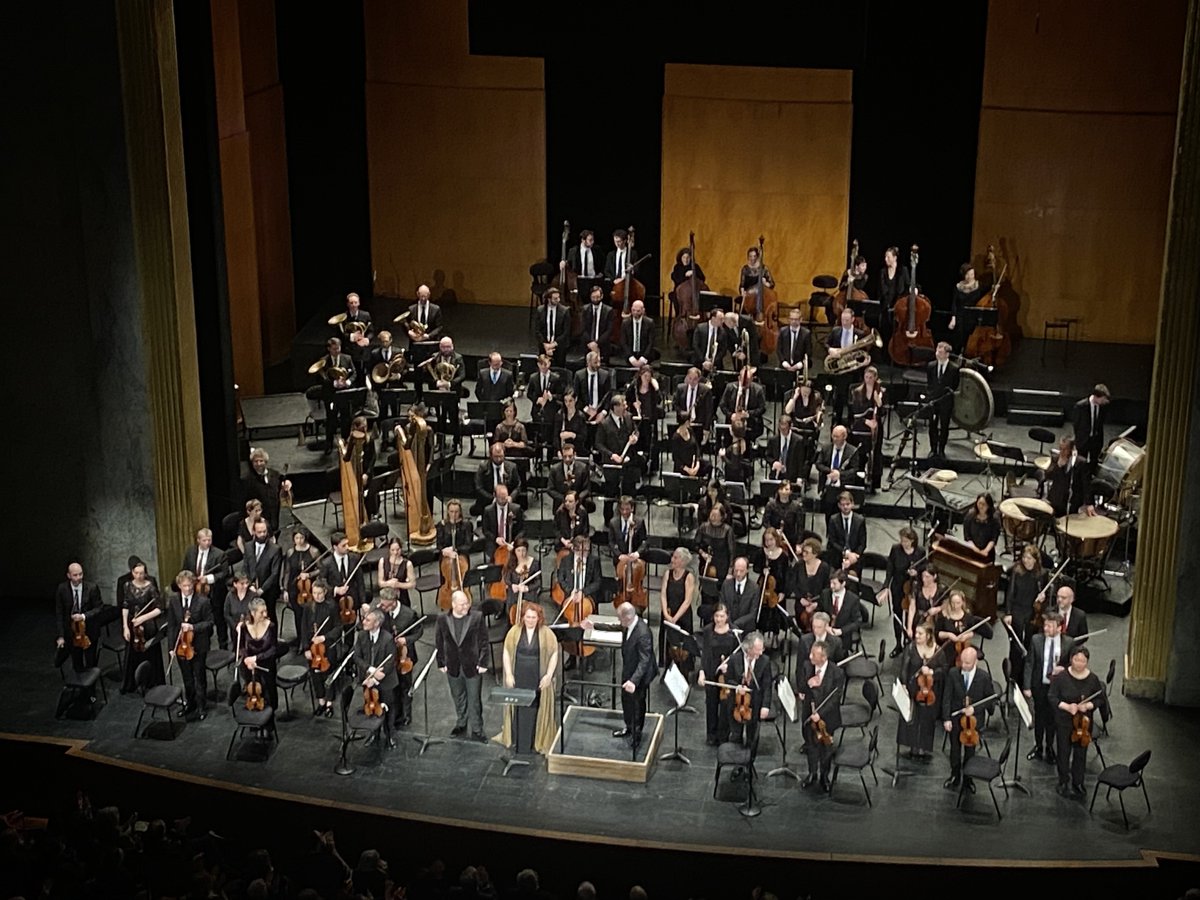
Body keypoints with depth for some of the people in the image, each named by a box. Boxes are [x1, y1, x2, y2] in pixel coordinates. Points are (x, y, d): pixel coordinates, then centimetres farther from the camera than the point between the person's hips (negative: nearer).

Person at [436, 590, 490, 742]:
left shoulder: (477, 617, -13)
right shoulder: (443, 619, -7)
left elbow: (483, 641, -8)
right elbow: (439, 642, 1)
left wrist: (483, 663, -8)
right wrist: (441, 663, 1)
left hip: (472, 666, -2)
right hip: (453, 667, 2)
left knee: (474, 700, 5)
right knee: (458, 698, 20)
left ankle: (476, 730, 16)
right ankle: (461, 724, 39)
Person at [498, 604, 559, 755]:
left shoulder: (546, 633, -4)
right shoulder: (514, 631, 0)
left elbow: (554, 654, -1)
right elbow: (507, 652, 2)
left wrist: (548, 675, -8)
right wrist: (508, 674, -4)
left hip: (538, 680, -1)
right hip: (518, 679, 1)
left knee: (534, 710, 3)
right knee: (519, 710, 4)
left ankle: (537, 742, 13)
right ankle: (518, 742, 14)